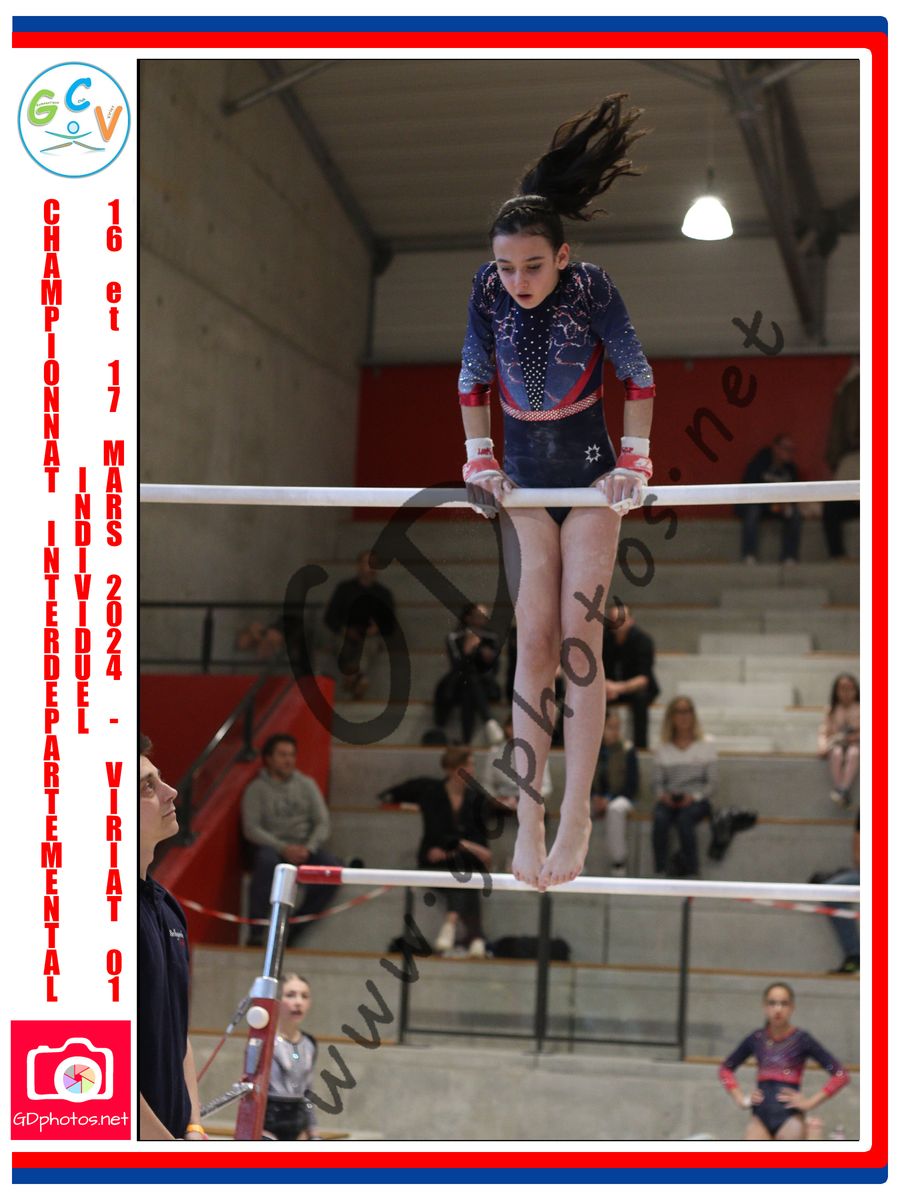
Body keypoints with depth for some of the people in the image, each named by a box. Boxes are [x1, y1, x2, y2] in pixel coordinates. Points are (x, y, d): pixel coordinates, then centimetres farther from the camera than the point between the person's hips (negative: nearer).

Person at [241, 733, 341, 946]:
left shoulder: (307, 785, 15)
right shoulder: (256, 789, 6)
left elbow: (323, 823, 8)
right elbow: (251, 829, -5)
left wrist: (308, 848, -12)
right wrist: (284, 848, -18)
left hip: (304, 848, 3)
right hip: (271, 846, -3)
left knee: (333, 867, -27)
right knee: (267, 860, -39)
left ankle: (294, 929, -22)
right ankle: (256, 933, -36)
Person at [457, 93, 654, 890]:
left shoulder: (592, 287, -20)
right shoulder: (489, 292, -12)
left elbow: (637, 376, -10)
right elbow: (473, 379, 2)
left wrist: (634, 461, -11)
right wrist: (480, 459, -2)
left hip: (589, 475, -2)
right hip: (523, 479, 3)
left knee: (578, 637, -7)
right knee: (533, 642, -2)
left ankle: (576, 813, -3)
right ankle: (528, 817, -2)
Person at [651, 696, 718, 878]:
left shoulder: (706, 745, 8)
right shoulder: (663, 748, 14)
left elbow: (713, 783, 4)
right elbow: (657, 781, 12)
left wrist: (694, 796, -13)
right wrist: (662, 795, -10)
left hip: (696, 800, -2)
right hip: (670, 800, 2)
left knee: (684, 818, -36)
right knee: (660, 818, -33)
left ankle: (691, 873, -31)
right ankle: (660, 873, -32)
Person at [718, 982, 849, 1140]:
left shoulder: (801, 1040, -2)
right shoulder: (755, 1039, 7)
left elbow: (840, 1075, -4)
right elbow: (725, 1069, 22)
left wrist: (810, 1102, -8)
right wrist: (740, 1099, 9)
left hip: (790, 1118, -3)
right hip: (760, 1116, 3)